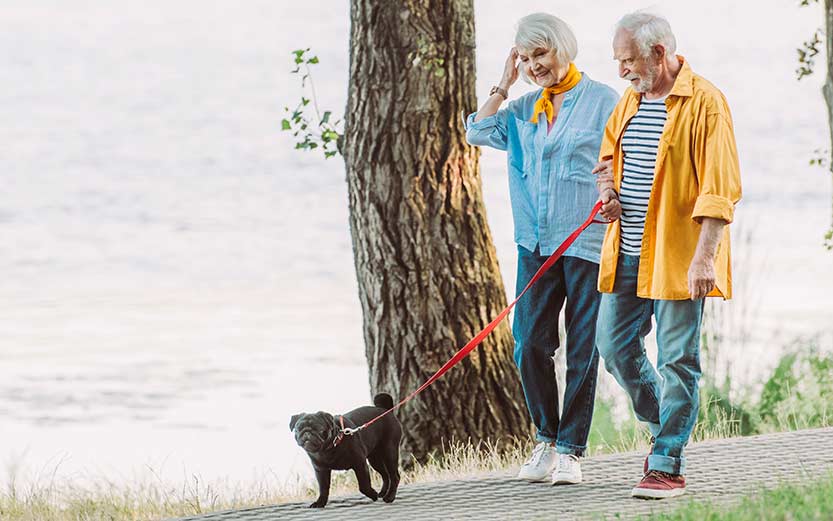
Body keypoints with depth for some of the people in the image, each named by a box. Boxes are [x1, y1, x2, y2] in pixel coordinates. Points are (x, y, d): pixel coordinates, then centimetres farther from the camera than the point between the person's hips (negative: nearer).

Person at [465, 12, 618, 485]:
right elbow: (479, 131, 6)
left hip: (587, 245, -5)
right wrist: (504, 84, 5)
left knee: (582, 349, -1)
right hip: (536, 245, 5)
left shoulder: (603, 101, -2)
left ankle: (571, 450, 4)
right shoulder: (525, 109, 14)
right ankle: (546, 440, 15)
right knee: (531, 343, 1)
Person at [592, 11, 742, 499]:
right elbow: (608, 154, 30)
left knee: (677, 359, -3)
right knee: (614, 344, 8)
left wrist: (705, 256, -23)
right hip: (627, 254, 8)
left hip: (678, 255, -8)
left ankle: (668, 466, 0)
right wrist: (607, 186, 7)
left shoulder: (705, 102, -11)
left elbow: (720, 188, -16)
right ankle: (665, 428, 28)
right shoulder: (630, 102, 12)